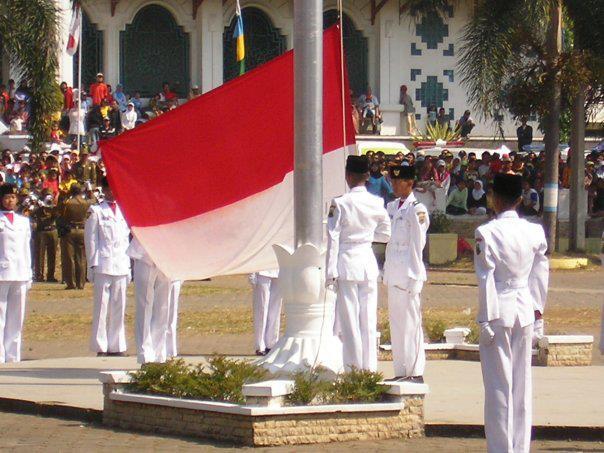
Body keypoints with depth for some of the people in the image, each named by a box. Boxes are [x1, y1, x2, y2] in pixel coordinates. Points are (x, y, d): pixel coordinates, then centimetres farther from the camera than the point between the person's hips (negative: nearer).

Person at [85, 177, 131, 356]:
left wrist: (128, 266, 13)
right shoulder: (96, 212, 3)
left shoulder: (123, 212, 16)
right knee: (102, 307, -5)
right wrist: (93, 265, -7)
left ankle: (116, 346, 9)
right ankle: (101, 346, -3)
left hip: (121, 267, 4)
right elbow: (91, 240, 0)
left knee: (119, 308, 4)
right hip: (103, 266, -4)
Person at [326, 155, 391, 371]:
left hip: (346, 264, -3)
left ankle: (353, 367, 2)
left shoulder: (340, 203, -10)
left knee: (348, 318, 2)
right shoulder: (377, 203, 0)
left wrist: (331, 272, -7)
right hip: (369, 263, 3)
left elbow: (333, 238, -10)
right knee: (369, 319, 7)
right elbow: (386, 234, 10)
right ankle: (369, 367, 10)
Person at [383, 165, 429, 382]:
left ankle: (416, 372, -3)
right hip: (393, 273, 8)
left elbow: (418, 244, -11)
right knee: (396, 322, 11)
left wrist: (414, 277, -12)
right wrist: (386, 272, 16)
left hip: (408, 272, -8)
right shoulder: (392, 207, 14)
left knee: (410, 321, -6)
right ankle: (401, 371, 17)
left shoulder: (417, 210, -10)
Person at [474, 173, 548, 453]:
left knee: (499, 386, 1)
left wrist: (486, 319, -8)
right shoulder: (534, 232, 1)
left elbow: (486, 279, -12)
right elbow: (540, 274, 7)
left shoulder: (487, 233, -13)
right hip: (525, 311, 4)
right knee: (522, 384, 11)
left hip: (499, 311, -4)